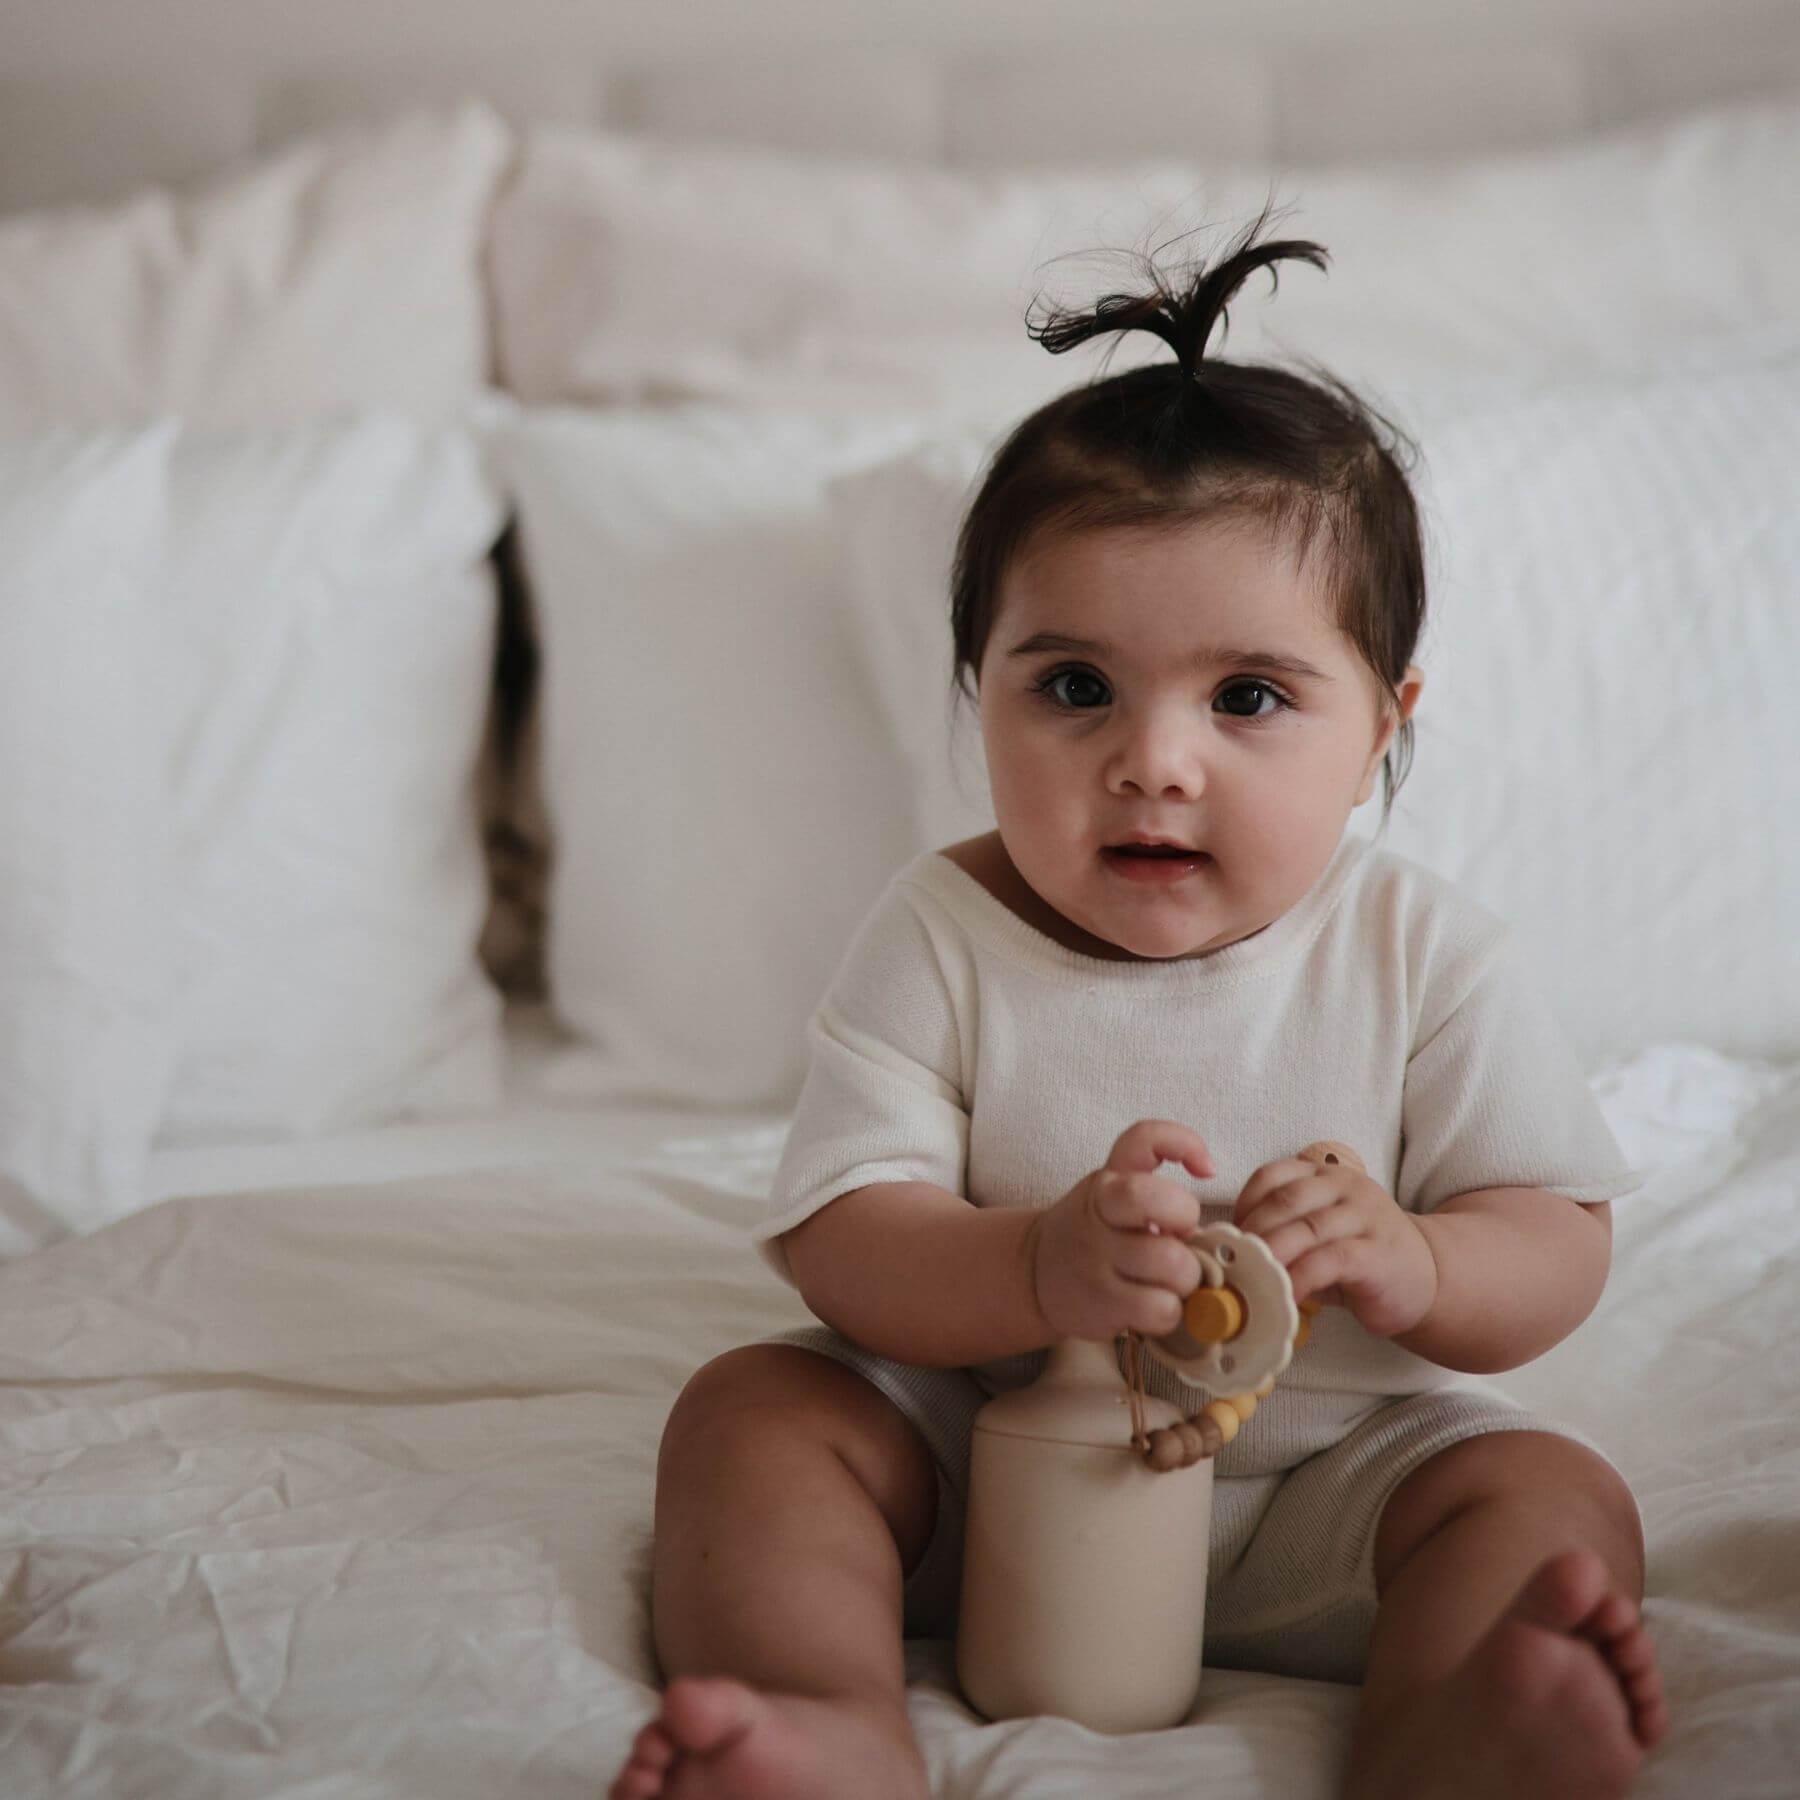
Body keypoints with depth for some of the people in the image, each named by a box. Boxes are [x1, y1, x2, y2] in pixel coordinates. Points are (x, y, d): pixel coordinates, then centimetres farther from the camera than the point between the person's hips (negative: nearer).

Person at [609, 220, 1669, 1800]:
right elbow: (840, 1245, -15)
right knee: (748, 1413, -16)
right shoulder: (940, 942, -9)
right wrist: (1039, 1270, -36)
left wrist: (1409, 1267, -29)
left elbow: (1560, 1247, -6)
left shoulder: (1423, 956, -8)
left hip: (1326, 1467, 0)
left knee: (1557, 1497, -21)